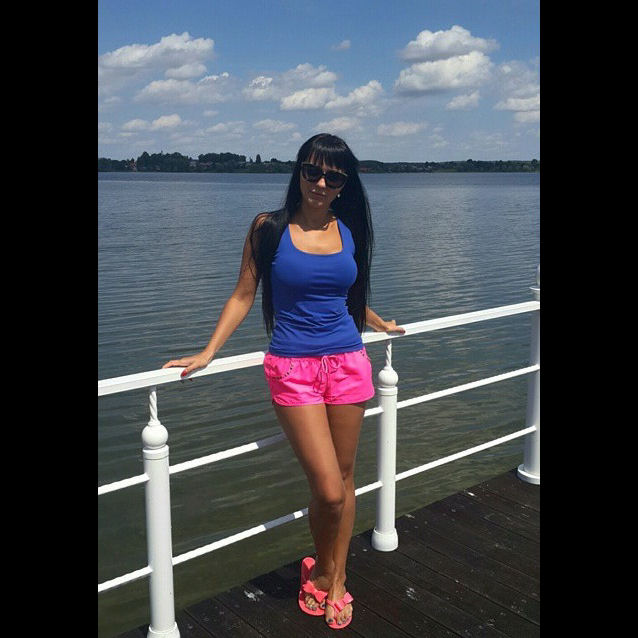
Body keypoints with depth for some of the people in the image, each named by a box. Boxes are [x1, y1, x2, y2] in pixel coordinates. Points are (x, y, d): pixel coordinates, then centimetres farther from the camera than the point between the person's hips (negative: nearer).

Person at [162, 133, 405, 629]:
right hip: (293, 368, -4)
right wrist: (208, 353, -5)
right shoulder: (269, 228, -3)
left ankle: (335, 579, 30)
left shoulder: (349, 231, 7)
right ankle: (321, 574, 24)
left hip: (348, 363, 4)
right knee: (328, 490, -7)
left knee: (344, 478, 10)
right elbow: (244, 295, 0)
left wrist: (380, 325, 36)